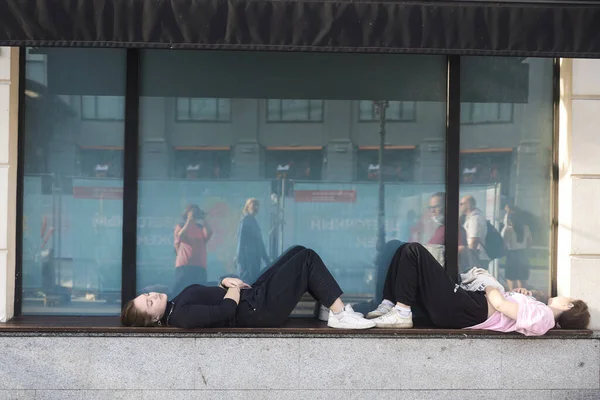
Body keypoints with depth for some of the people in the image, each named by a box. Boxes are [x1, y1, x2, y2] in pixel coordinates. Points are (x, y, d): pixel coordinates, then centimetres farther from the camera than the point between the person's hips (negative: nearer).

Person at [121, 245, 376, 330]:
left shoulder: (176, 303, 6)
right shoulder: (182, 315, -25)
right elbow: (226, 309, -30)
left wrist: (226, 281, -2)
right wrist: (233, 288, -12)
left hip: (252, 295, 10)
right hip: (259, 310, -10)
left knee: (299, 252, 11)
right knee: (307, 258, -11)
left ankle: (328, 308, 16)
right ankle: (340, 315, -4)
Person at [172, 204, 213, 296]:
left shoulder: (201, 228, 17)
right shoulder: (180, 226, 12)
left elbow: (209, 234, -3)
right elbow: (180, 236, -9)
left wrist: (203, 220, 1)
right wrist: (188, 221, -7)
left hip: (199, 265, 3)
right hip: (184, 265, -3)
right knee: (182, 291, -8)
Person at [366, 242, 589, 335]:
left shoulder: (543, 316, -15)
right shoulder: (542, 312, 15)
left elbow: (499, 304, -19)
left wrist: (491, 288, 1)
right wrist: (524, 295, 9)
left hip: (461, 311, -10)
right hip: (467, 301, 10)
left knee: (413, 251, -14)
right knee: (406, 251, 9)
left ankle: (401, 313, -12)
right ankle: (389, 306, 7)